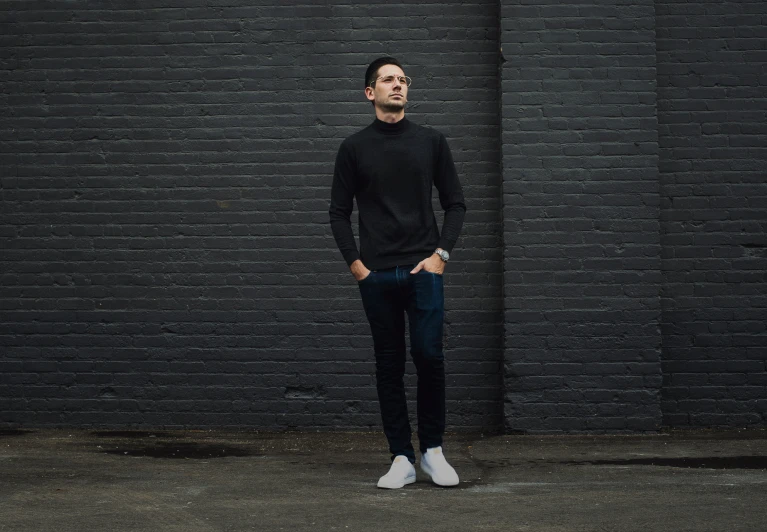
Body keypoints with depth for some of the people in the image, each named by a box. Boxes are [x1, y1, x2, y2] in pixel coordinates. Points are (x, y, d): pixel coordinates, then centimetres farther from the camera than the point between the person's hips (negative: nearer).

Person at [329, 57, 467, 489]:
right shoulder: (355, 148, 5)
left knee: (430, 358, -8)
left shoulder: (431, 141, 6)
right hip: (377, 275, 1)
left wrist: (441, 253, -4)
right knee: (390, 365, 4)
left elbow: (455, 203, 7)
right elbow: (340, 212, 7)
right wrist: (355, 263, -3)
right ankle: (402, 458, 12)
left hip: (424, 270, 0)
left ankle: (433, 450, 10)